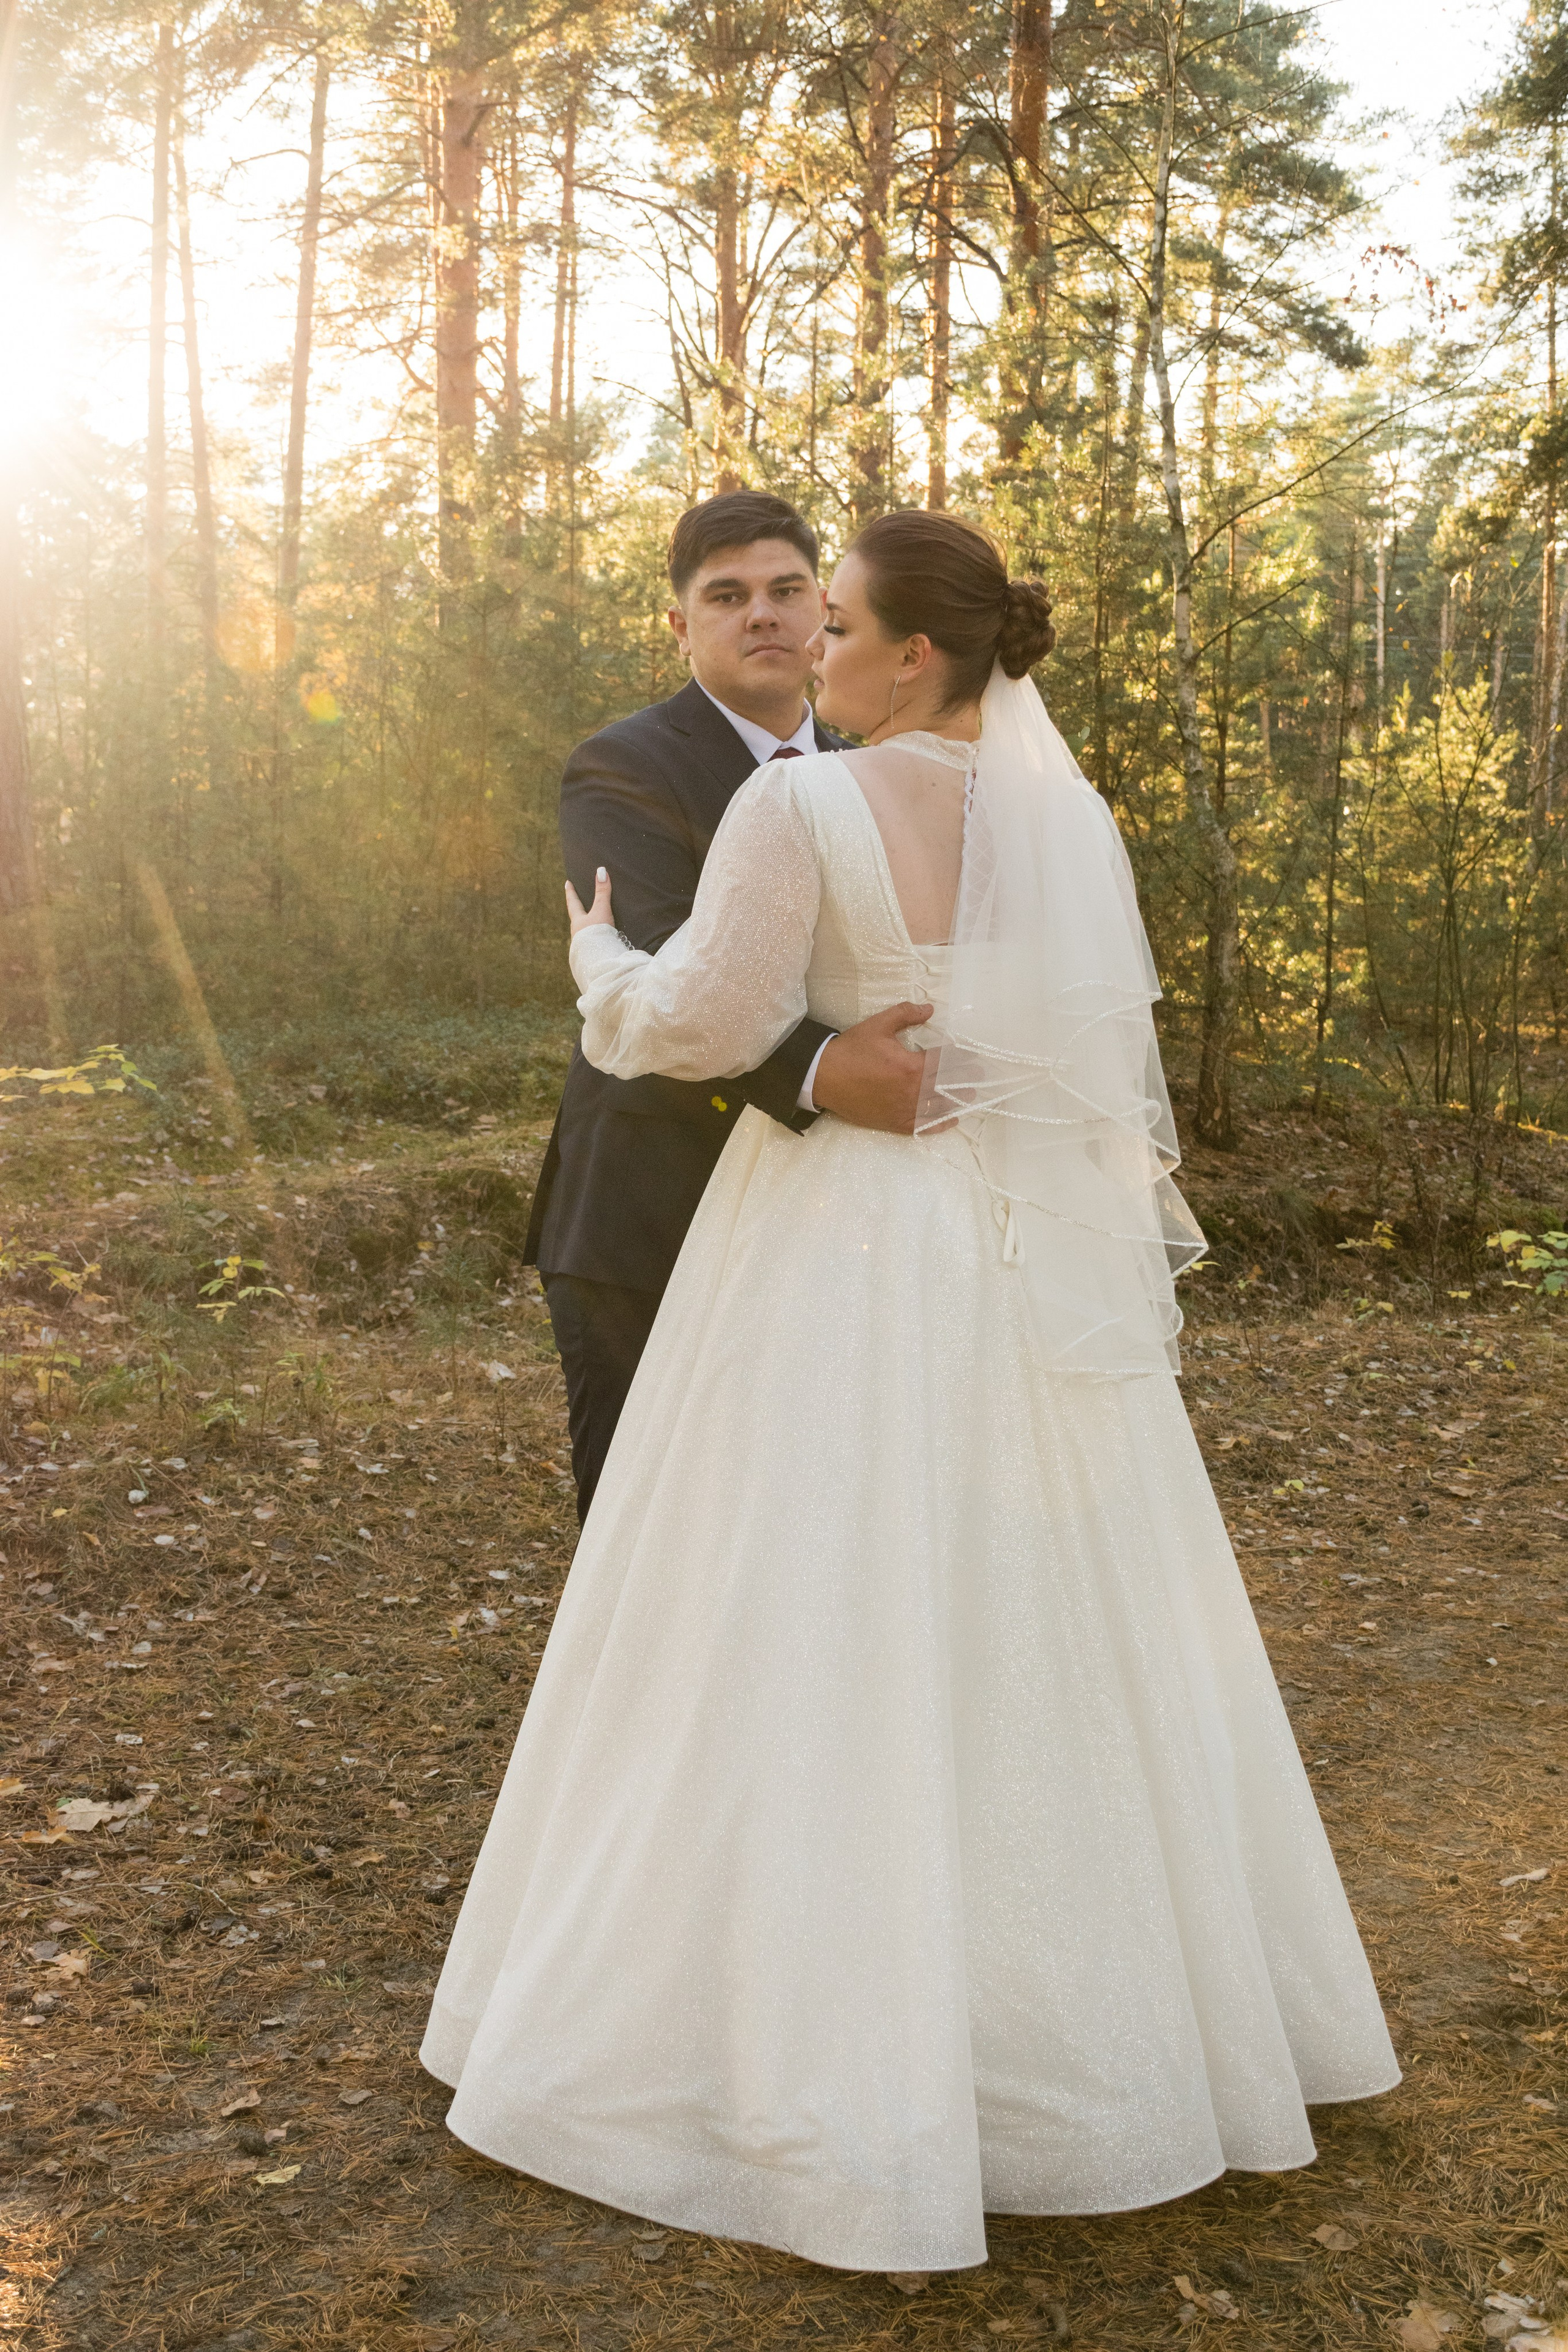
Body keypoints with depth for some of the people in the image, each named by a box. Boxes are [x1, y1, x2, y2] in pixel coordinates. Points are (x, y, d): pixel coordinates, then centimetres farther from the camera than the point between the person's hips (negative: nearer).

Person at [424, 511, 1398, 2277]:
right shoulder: (1070, 818, 5)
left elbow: (712, 1025, -16)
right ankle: (1122, 2008, 31)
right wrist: (1132, 1249, 15)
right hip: (1035, 1267, 6)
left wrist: (602, 966, 4)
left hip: (839, 1260, -5)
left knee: (814, 1645, 4)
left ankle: (825, 2059, 12)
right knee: (1052, 1629, 16)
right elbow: (1122, 1060, 7)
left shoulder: (802, 808, -12)